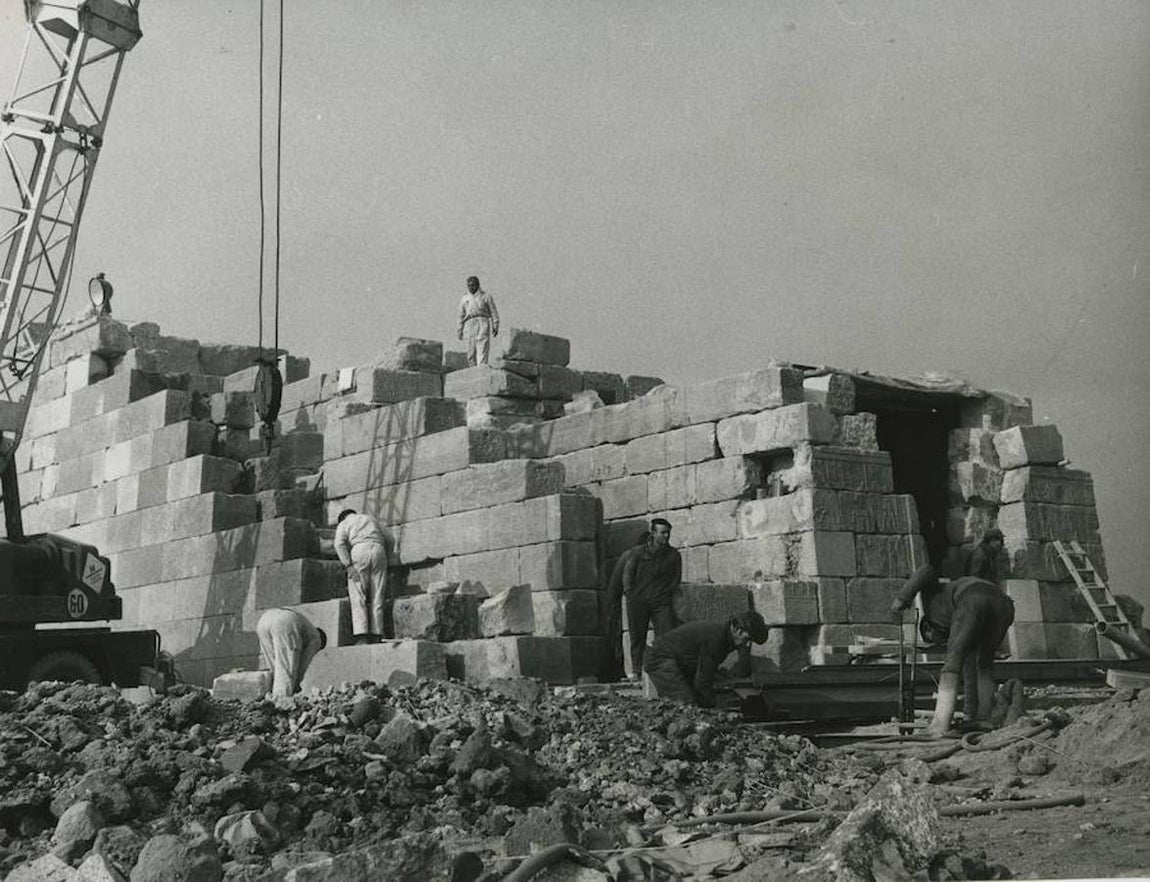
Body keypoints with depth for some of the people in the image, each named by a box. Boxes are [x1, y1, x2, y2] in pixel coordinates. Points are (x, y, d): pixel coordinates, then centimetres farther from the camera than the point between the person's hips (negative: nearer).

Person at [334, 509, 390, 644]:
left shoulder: (343, 524, 19)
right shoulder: (371, 520, 33)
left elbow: (340, 544, 0)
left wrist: (348, 565, -7)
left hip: (359, 551, -3)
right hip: (379, 551, 3)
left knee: (357, 597, -4)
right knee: (377, 597, 3)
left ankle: (361, 636, -16)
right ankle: (376, 636, -4)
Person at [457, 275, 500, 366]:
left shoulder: (486, 296, 6)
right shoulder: (465, 299, 17)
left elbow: (494, 312, 5)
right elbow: (461, 315, 21)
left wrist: (495, 327, -4)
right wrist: (460, 330, 16)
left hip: (483, 324, -4)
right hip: (470, 325, 4)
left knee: (482, 351, -15)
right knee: (471, 354, -1)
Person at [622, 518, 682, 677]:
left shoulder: (673, 555, 11)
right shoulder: (640, 552, 7)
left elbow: (676, 578, 14)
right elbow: (628, 570, 9)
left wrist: (666, 593, 4)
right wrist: (629, 592, 0)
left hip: (661, 602, 0)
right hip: (638, 601, 0)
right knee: (637, 638, 1)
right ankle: (636, 671, 7)